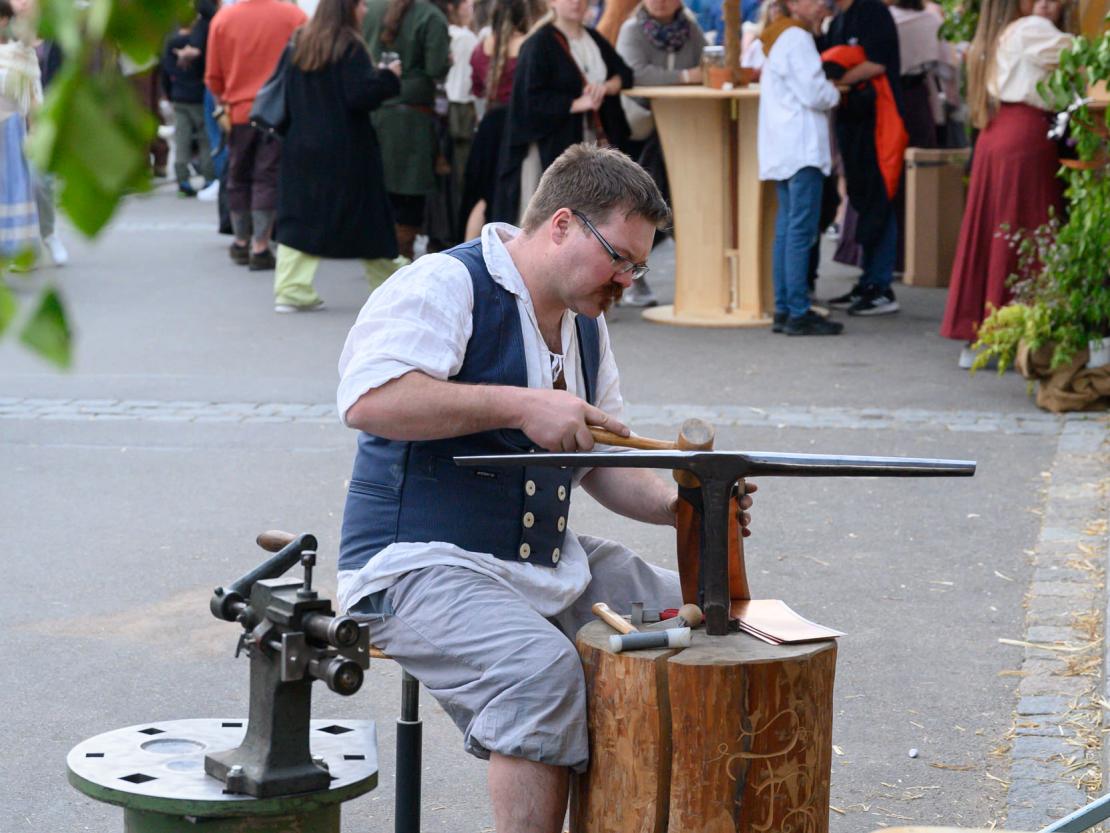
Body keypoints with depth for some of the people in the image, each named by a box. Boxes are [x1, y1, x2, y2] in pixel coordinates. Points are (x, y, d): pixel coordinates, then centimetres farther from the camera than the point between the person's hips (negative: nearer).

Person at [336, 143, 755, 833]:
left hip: (553, 566, 9)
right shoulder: (444, 286, -12)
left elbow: (602, 463, 22)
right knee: (542, 669, -34)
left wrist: (675, 506, 1)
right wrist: (521, 406, -29)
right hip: (423, 566, -9)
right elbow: (368, 399, -29)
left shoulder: (586, 322, 16)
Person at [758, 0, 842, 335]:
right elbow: (813, 93, -16)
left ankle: (783, 310, 12)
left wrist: (827, 91, 13)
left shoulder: (778, 37, 21)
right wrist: (835, 94, 3)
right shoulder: (797, 38, -11)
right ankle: (798, 313, -11)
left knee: (786, 229, 11)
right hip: (802, 147, -10)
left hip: (782, 150, 10)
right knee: (801, 230, -10)